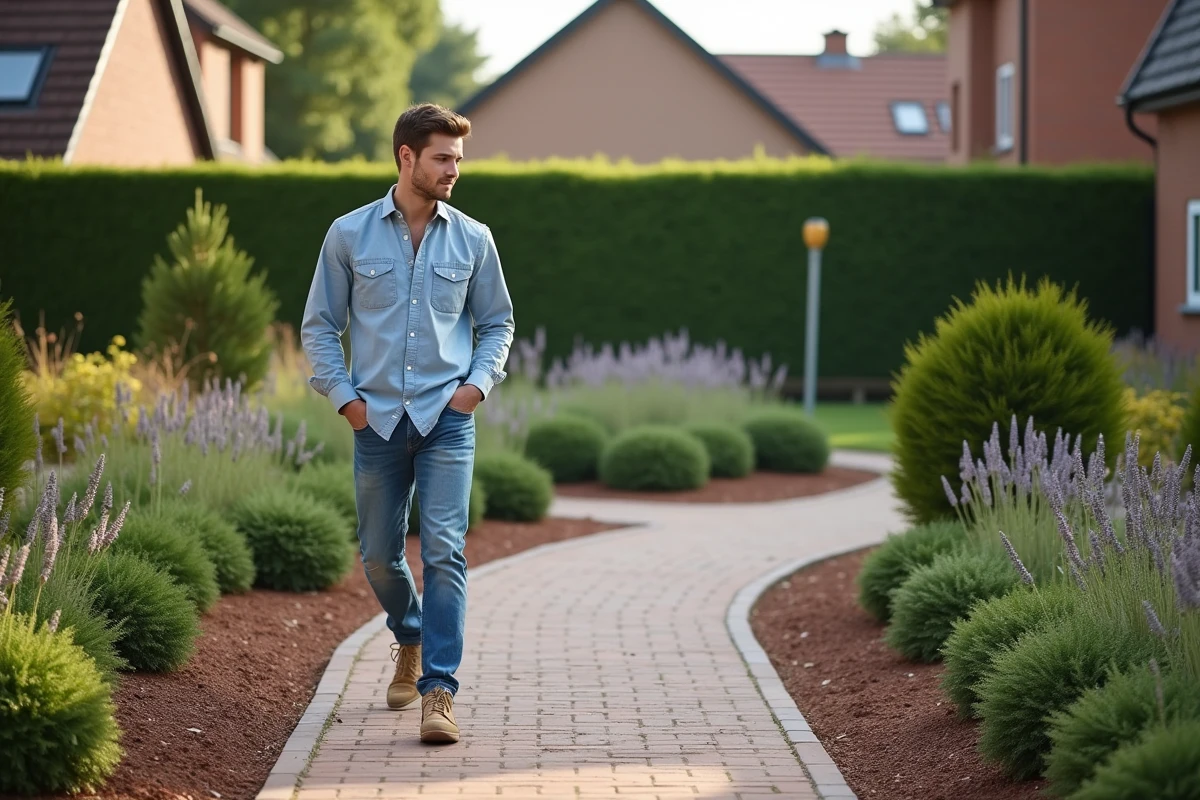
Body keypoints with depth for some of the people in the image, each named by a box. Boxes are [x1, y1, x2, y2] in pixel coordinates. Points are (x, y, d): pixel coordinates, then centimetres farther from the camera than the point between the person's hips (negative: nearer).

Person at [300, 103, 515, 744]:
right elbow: (320, 325, 7)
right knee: (379, 557, 10)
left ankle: (438, 692, -12)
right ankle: (410, 639, 40)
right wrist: (343, 397, -1)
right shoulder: (350, 235, 2)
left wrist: (480, 382, -1)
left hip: (447, 419, -1)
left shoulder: (473, 239, 5)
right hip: (377, 420, 1)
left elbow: (497, 322, 15)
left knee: (444, 552, -12)